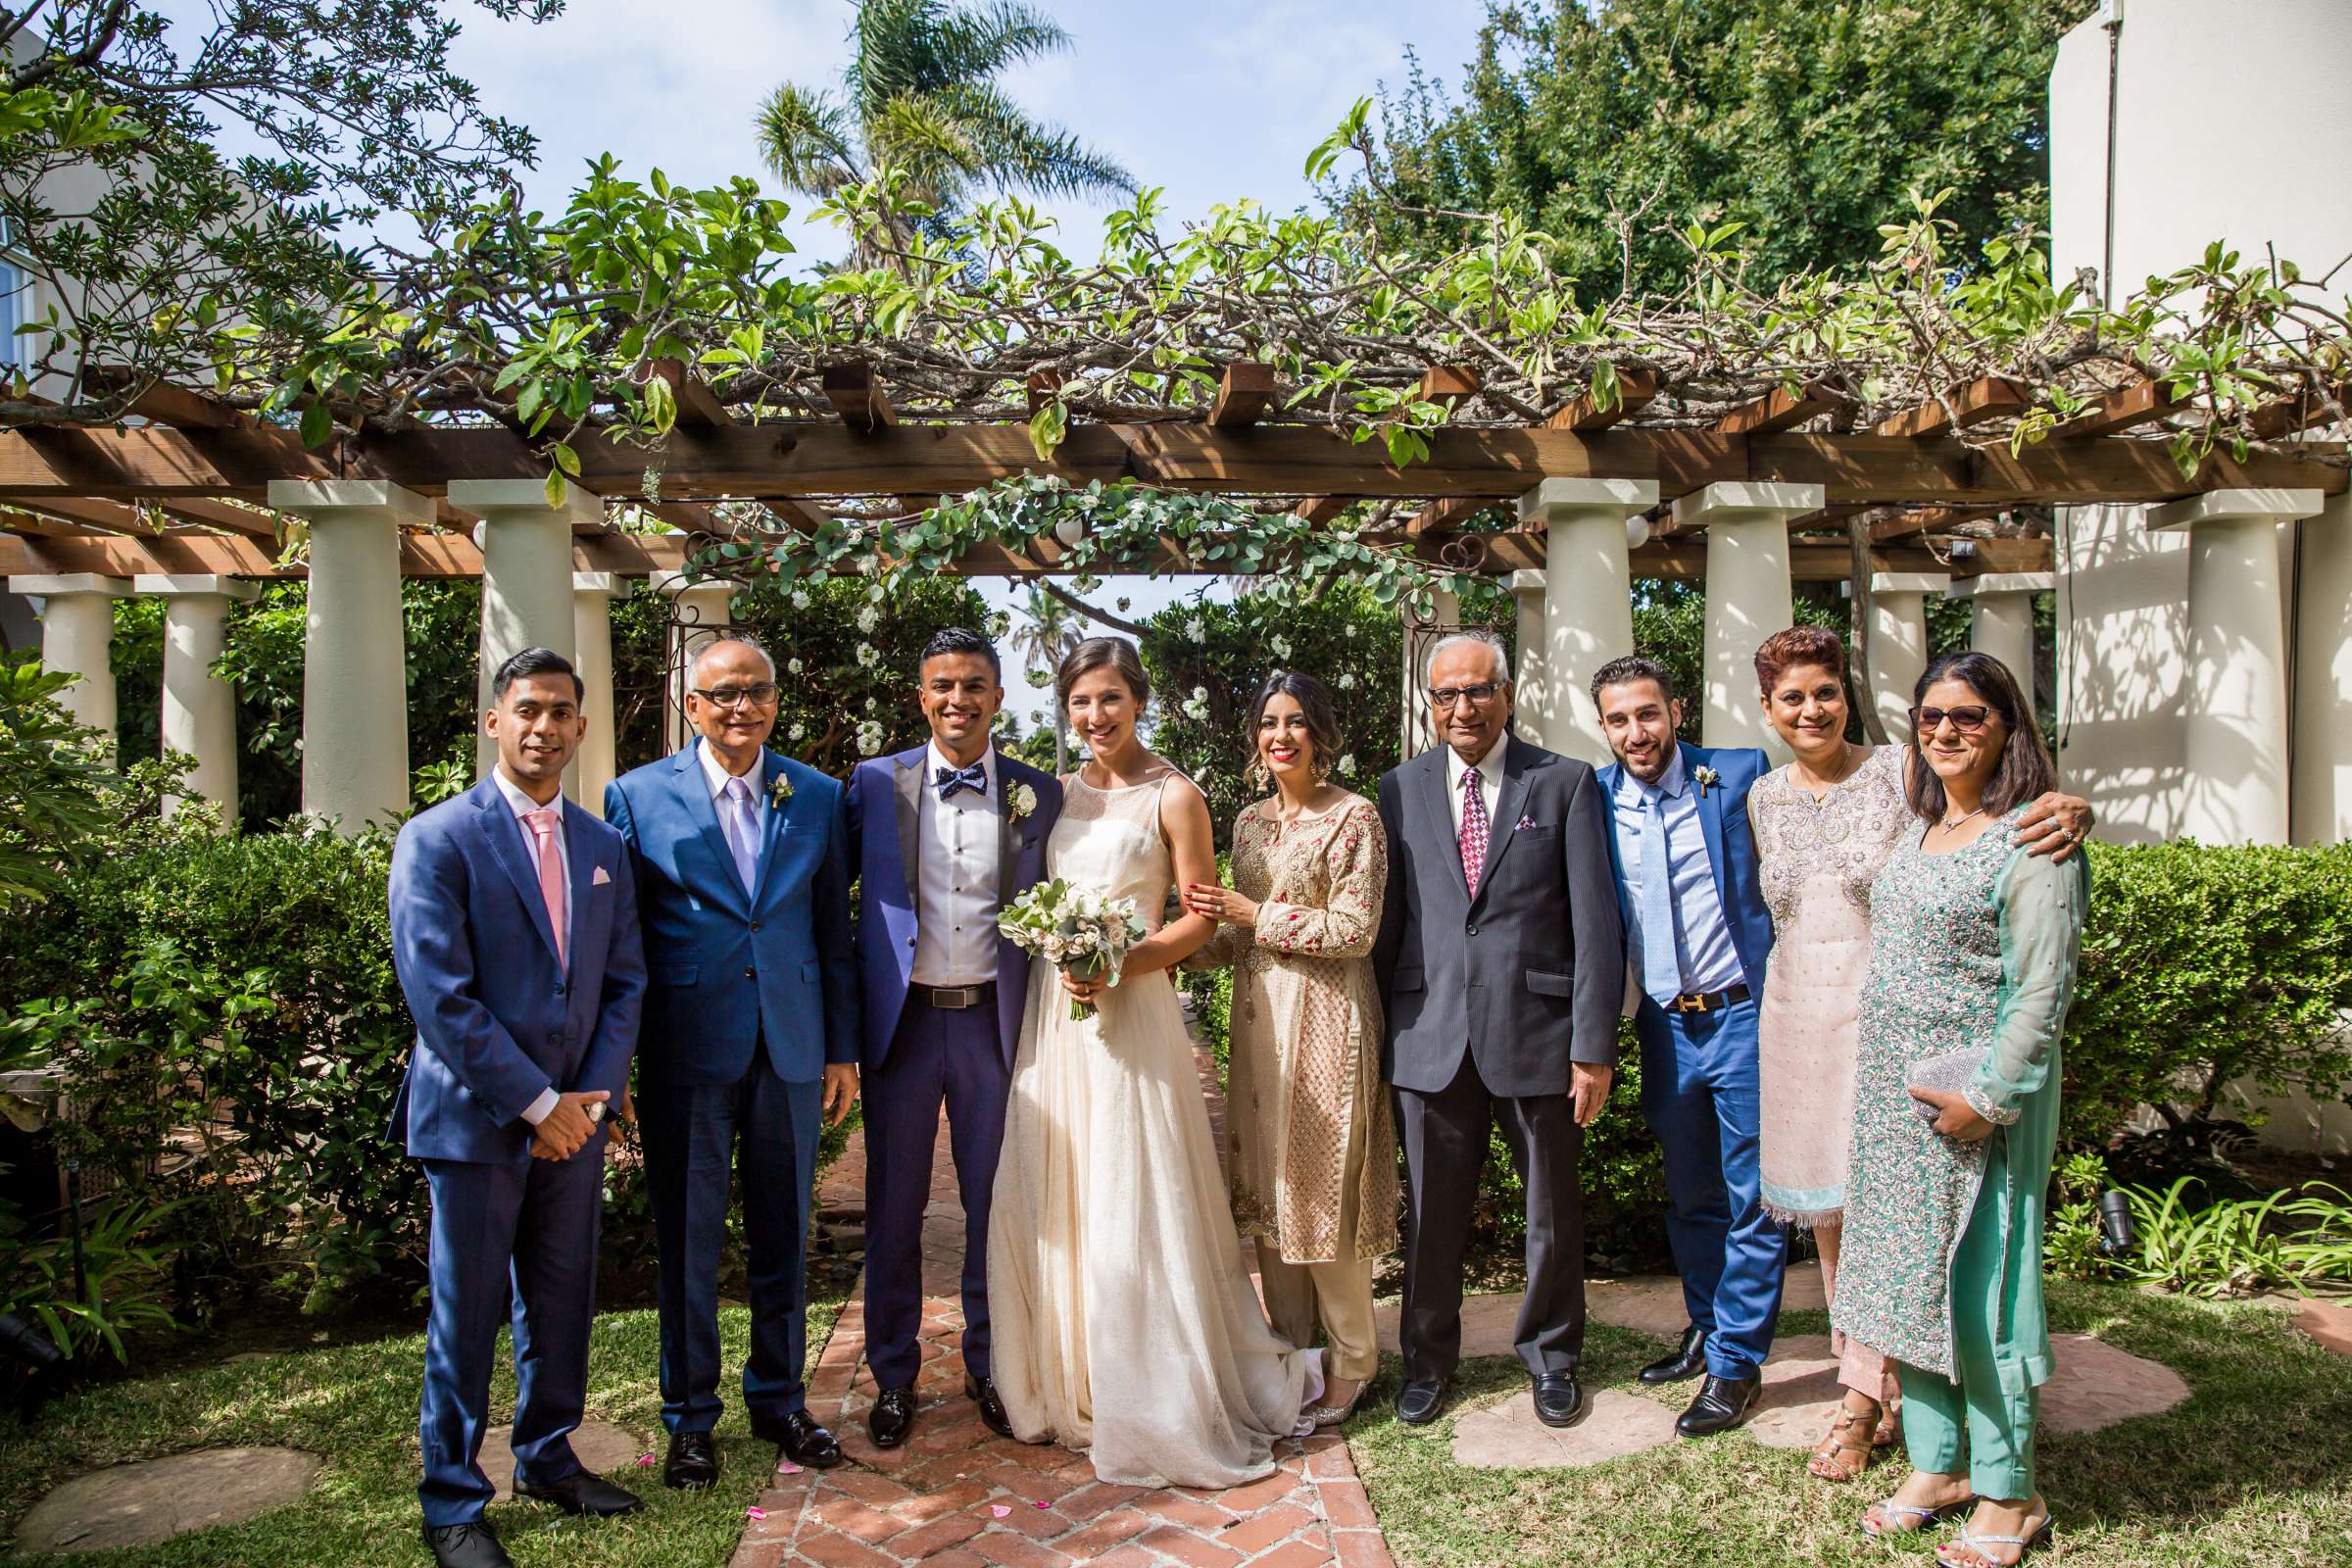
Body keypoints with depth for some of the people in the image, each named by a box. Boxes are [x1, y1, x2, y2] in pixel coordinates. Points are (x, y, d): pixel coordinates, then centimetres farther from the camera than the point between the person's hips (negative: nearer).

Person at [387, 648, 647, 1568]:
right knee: (468, 1313, 5)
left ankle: (547, 1457, 34)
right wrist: (538, 1103, -15)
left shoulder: (602, 847, 8)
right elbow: (440, 996, -15)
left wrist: (594, 1094, -4)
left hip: (574, 1118, 5)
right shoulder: (437, 839, -8)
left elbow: (624, 982, 10)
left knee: (563, 1300, 14)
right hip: (475, 1115, -5)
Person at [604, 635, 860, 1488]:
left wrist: (843, 1051, 5)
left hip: (792, 1050, 2)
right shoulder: (638, 795, -1)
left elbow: (834, 931, 7)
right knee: (687, 1240, 10)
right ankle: (690, 1415, 28)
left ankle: (780, 1398, 32)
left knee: (783, 1236, 14)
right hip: (686, 1055, -2)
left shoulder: (818, 797, 4)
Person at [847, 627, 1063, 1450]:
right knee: (894, 1207, 10)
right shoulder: (876, 785, -1)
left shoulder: (1037, 794, 1)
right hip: (900, 1020, 0)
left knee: (994, 1204, 12)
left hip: (994, 1020, 1)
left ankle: (989, 1366, 31)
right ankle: (893, 1375, 28)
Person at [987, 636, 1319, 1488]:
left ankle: (1158, 1401, 15)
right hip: (1053, 1011, 6)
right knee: (1050, 1203, 9)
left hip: (1131, 1012, -6)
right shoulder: (1060, 791, 11)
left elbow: (1200, 917, -7)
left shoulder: (1173, 796, -5)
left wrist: (1119, 966, -18)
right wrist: (1056, 961, 2)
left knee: (1133, 1207, -2)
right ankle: (1069, 1387, 27)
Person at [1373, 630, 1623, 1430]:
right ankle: (1427, 1358, 32)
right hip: (1431, 1032, 2)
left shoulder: (1566, 783, 0)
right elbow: (1385, 920, 8)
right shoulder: (1400, 789, 6)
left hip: (1538, 1031, -1)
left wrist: (1594, 1044, -9)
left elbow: (1594, 920, -4)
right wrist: (1376, 1033, 4)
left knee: (1553, 1211, 14)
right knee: (1432, 1212, 12)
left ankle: (1551, 1355, 35)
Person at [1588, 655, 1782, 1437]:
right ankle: (1707, 1331, 35)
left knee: (1751, 1200, 4)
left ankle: (1738, 1364, 17)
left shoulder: (1740, 776, -7)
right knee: (1689, 1196, 17)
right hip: (1665, 1024, 3)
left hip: (1743, 1015, -3)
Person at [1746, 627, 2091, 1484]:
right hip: (1796, 1017, 5)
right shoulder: (1765, 797, 7)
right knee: (1823, 1209, 11)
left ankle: (1863, 1396, 15)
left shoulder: (1901, 771, -8)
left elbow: (2007, 805, -14)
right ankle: (1878, 1376, 28)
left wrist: (2072, 808, -34)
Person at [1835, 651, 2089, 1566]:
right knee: (1908, 1273, 12)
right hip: (1893, 1089, 7)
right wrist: (1886, 1079, 14)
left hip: (1976, 1093, -7)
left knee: (1977, 1283, 1)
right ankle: (1935, 1465, 26)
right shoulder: (1917, 829, 11)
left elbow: (2042, 989, -15)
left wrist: (1987, 1096, -19)